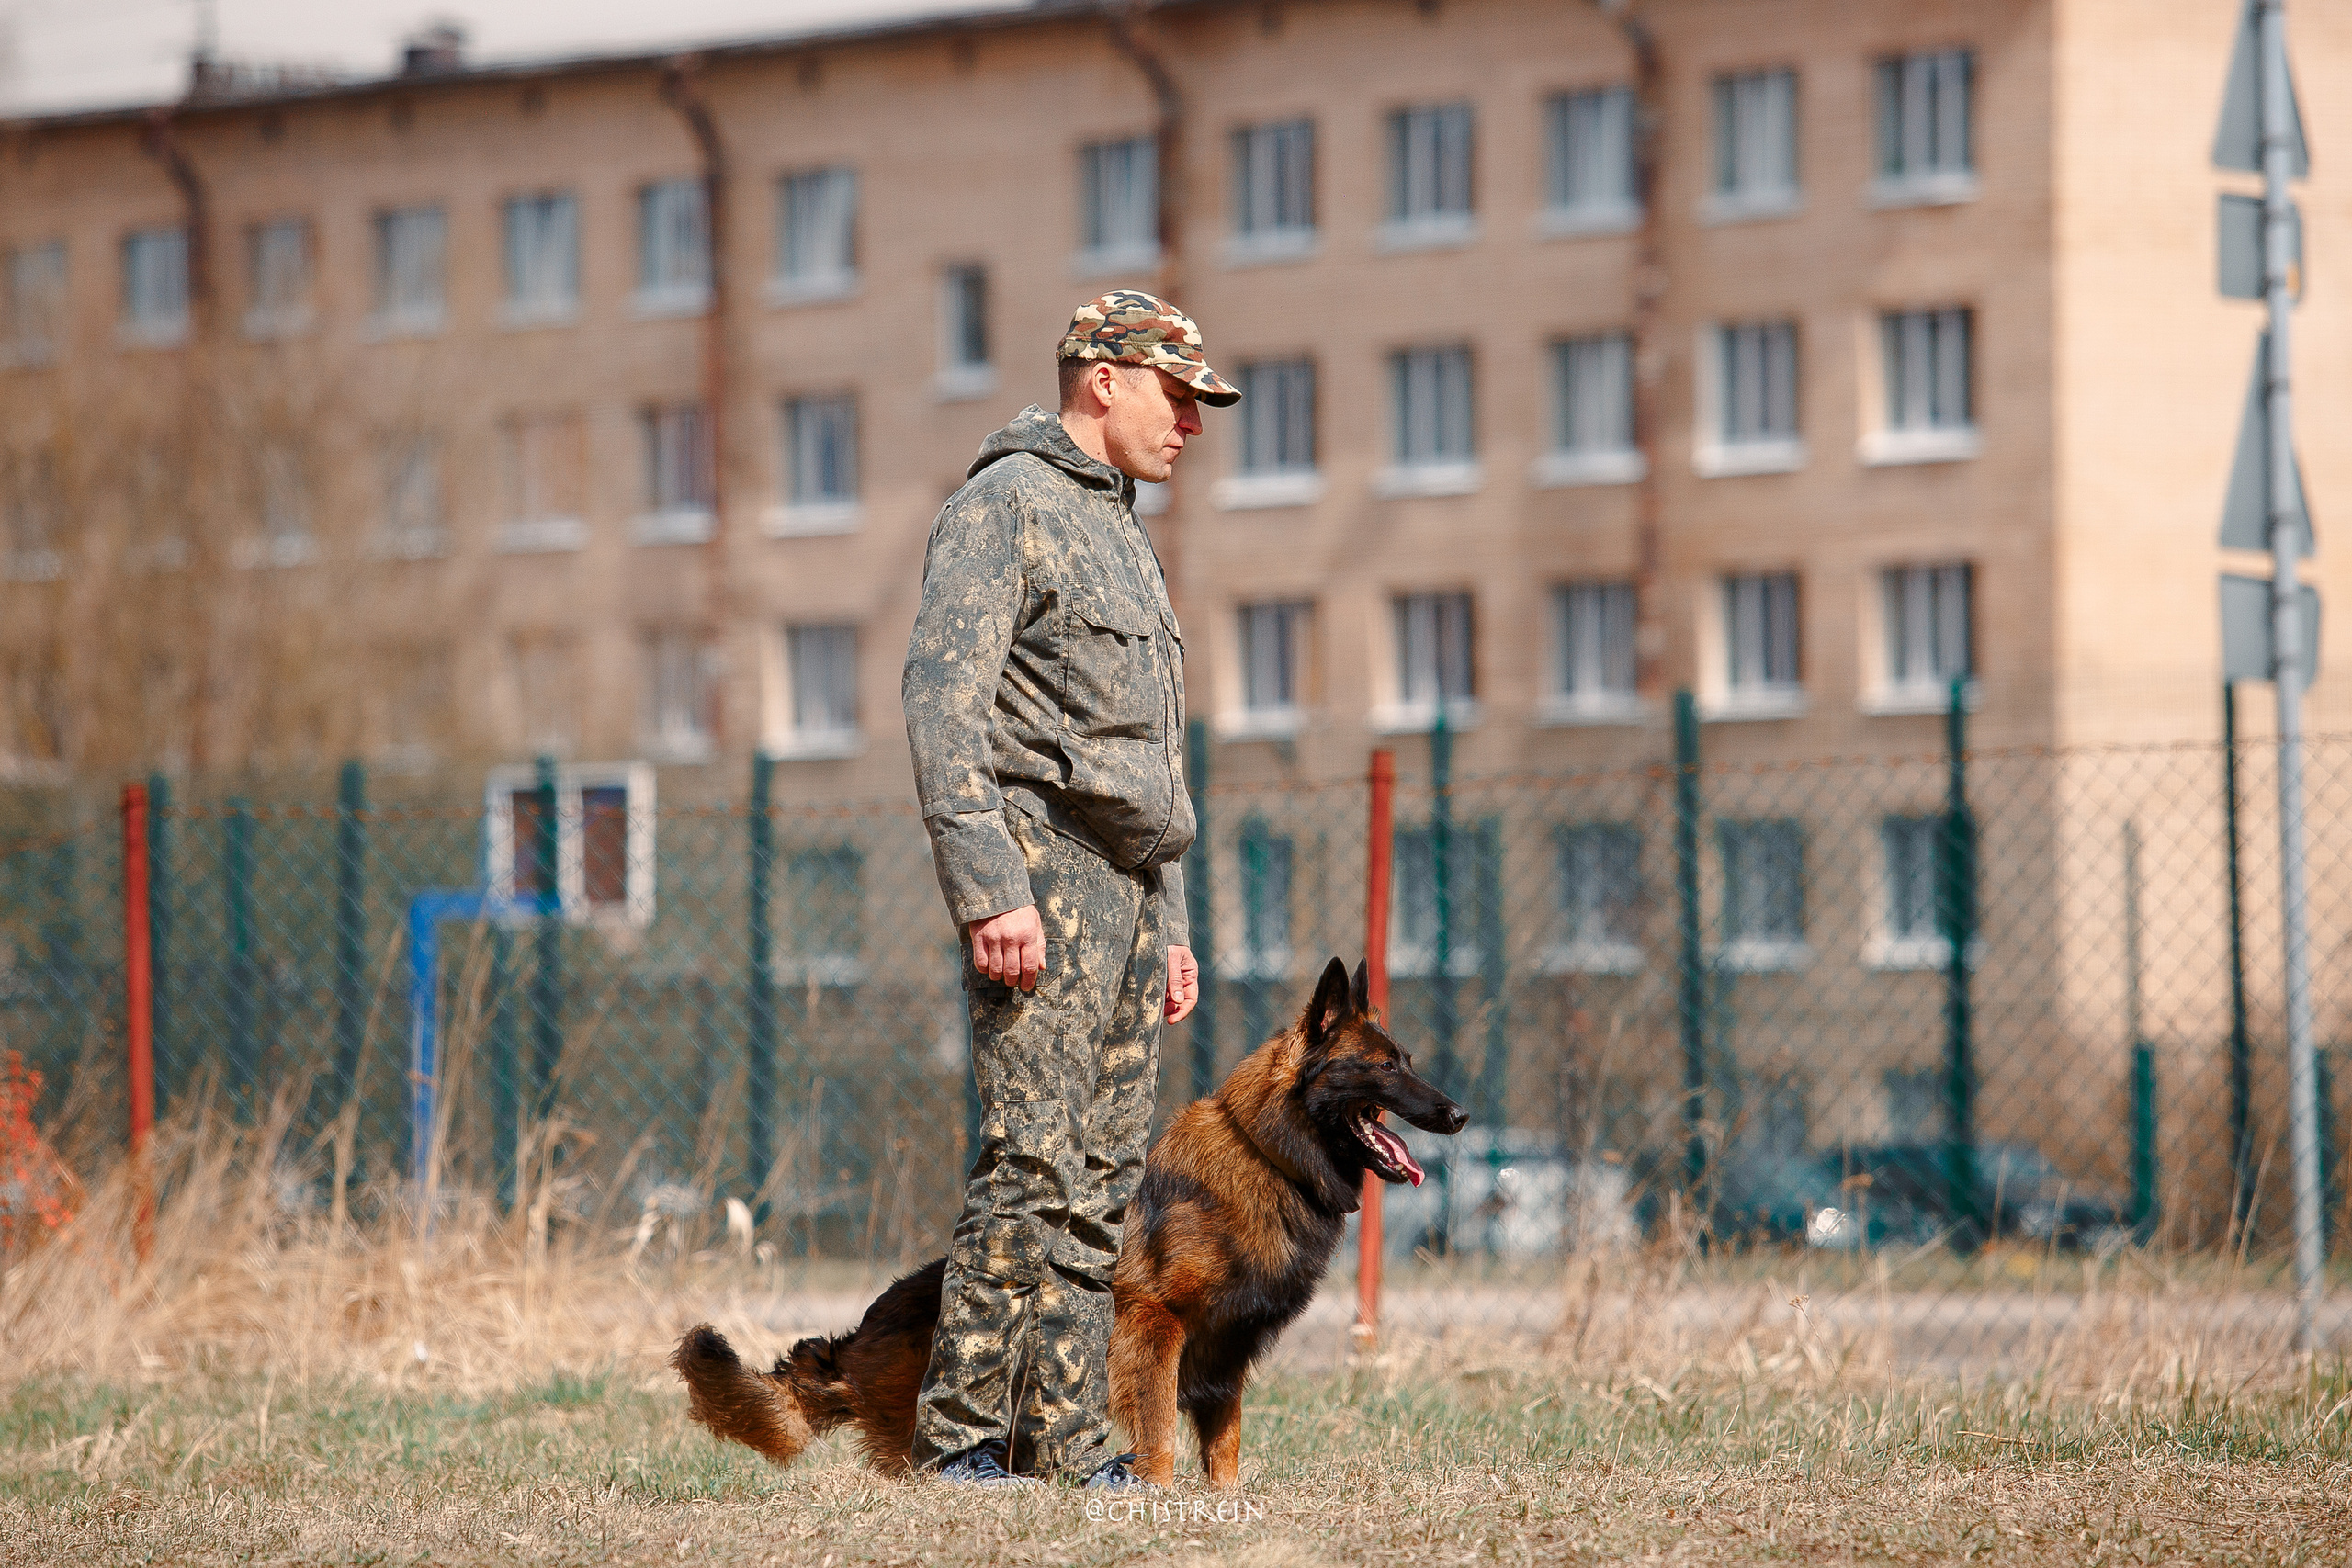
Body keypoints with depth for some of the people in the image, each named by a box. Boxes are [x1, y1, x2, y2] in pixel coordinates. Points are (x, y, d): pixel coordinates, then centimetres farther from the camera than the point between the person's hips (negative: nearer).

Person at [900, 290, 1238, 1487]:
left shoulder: (1120, 534, 25)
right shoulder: (1005, 506, -4)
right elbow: (943, 706, -15)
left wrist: (1168, 925, 22)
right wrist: (989, 891, -23)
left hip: (1125, 891, 9)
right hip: (1040, 866, -9)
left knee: (1103, 1176, 4)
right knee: (1034, 1162, -14)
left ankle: (1067, 1445, 4)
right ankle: (960, 1432, -13)